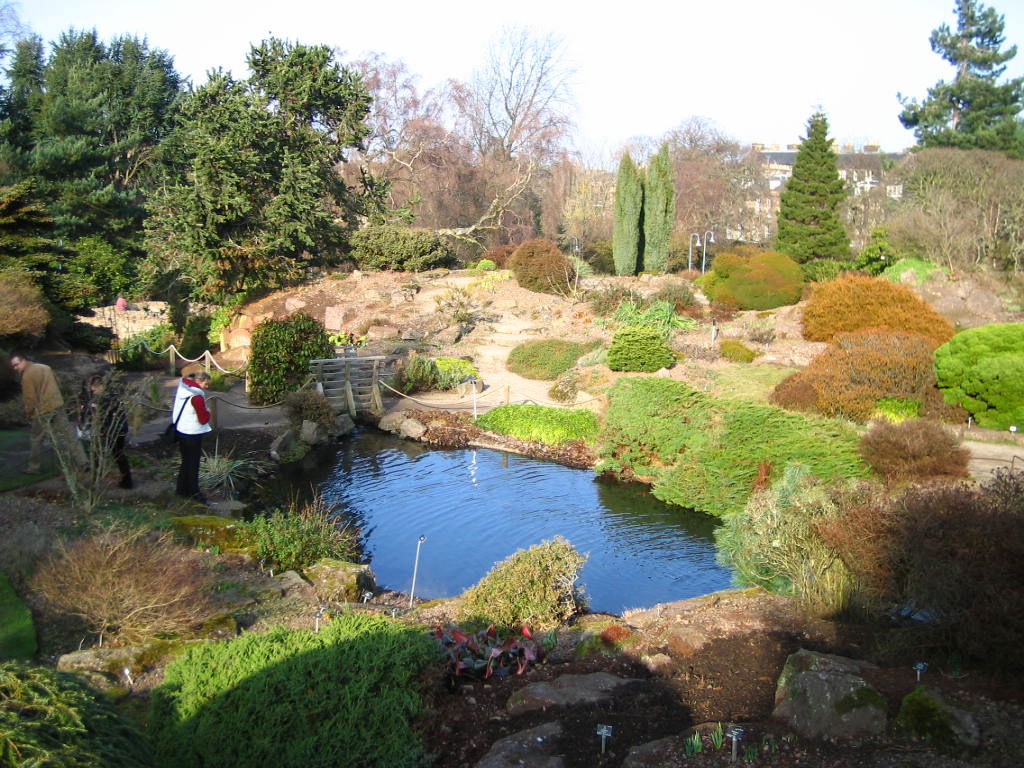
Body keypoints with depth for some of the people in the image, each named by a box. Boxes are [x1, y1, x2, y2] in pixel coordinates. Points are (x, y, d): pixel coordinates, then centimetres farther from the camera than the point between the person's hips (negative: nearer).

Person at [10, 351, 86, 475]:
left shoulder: (27, 375, -12)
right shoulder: (45, 367, 14)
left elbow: (30, 398, -14)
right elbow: (57, 385, 20)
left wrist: (29, 414, 0)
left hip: (43, 411, -7)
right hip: (58, 405, 7)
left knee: (36, 440, 8)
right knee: (69, 435, 6)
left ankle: (34, 467, 16)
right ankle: (81, 462, 6)